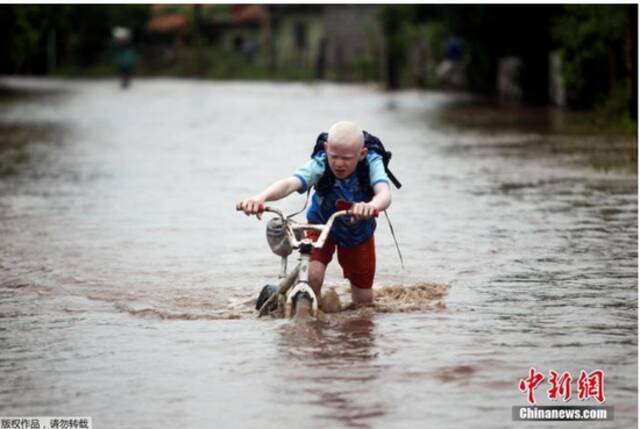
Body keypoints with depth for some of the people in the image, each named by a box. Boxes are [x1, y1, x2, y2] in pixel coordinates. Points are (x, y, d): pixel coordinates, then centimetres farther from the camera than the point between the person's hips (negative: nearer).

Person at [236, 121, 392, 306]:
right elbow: (290, 183, -51)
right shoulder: (320, 164, -34)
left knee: (363, 300, 7)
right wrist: (261, 197, -72)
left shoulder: (372, 163, -32)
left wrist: (371, 206, -76)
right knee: (311, 276, -27)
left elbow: (384, 193, -51)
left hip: (359, 232, 1)